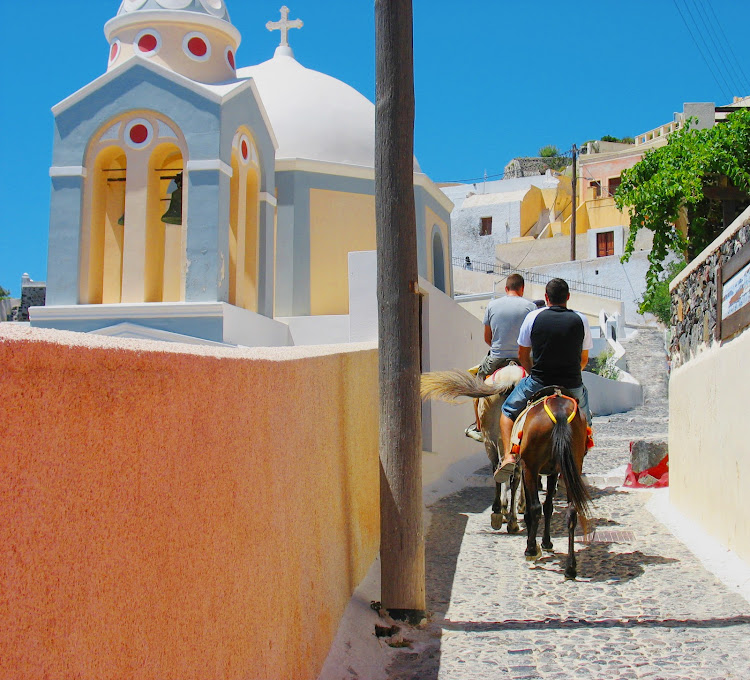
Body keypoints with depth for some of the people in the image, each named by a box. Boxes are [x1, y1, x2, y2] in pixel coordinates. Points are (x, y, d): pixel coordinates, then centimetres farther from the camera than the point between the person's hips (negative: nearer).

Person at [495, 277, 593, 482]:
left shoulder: (534, 317, -3)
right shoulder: (580, 320, 0)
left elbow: (522, 355, 5)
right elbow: (584, 360, 8)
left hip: (538, 383, -1)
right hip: (572, 386, 1)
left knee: (508, 411, 22)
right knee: (584, 419, 30)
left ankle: (508, 456, 5)